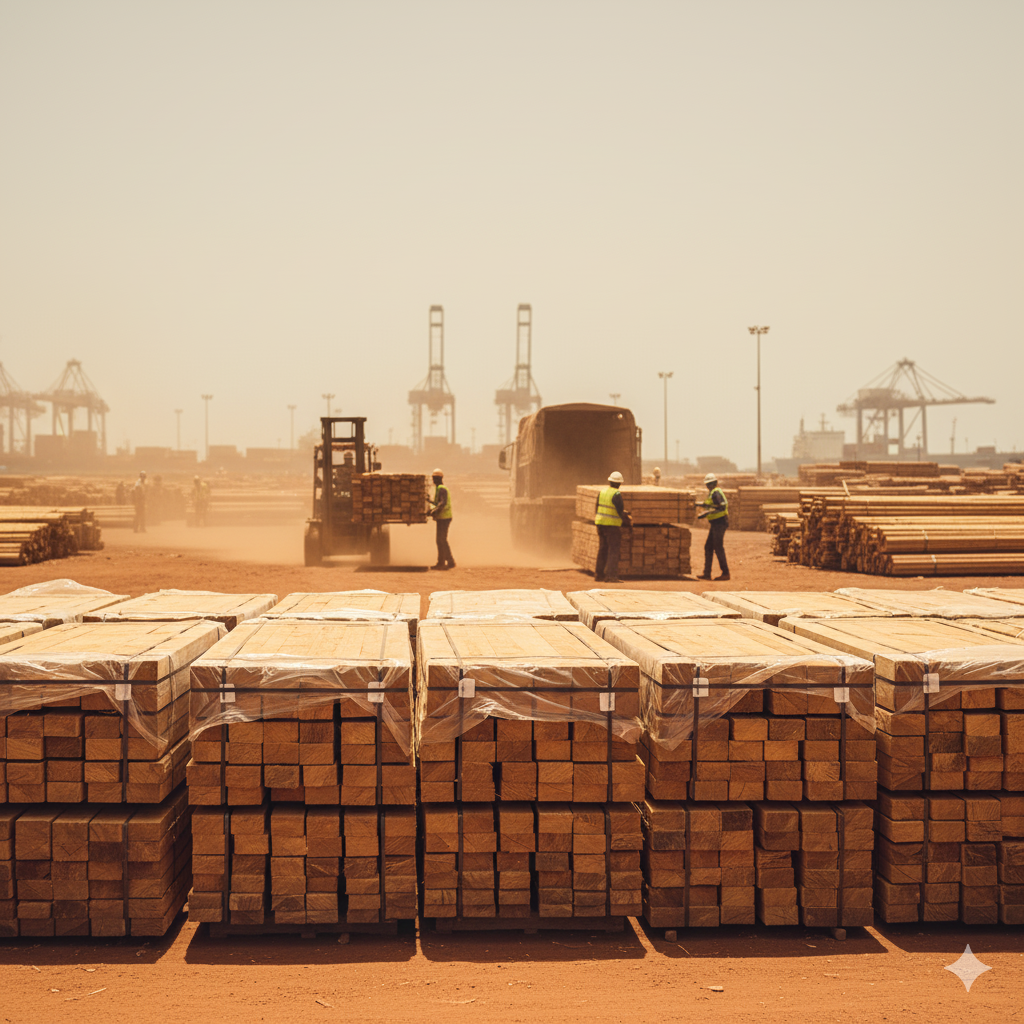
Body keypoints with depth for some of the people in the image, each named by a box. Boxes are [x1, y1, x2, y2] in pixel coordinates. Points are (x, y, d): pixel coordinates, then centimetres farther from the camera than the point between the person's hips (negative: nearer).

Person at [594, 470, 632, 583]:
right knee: (614, 550, -4)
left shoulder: (602, 491, 6)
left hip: (600, 523, 7)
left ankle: (599, 575, 18)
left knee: (603, 550, 15)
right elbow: (621, 512, -14)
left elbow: (597, 507, 14)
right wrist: (629, 521, 1)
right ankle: (611, 576, -10)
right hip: (612, 525, -7)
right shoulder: (616, 494, -15)